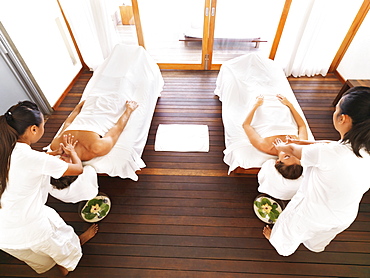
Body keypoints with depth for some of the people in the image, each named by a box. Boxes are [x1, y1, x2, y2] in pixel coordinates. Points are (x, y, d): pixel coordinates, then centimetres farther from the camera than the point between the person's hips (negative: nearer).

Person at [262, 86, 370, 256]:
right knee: (318, 238, 39)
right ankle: (313, 246, 69)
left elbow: (293, 150, -18)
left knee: (290, 229, 29)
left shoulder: (327, 153, -39)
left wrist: (281, 147, 4)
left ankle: (280, 245, 58)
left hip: (313, 213, -5)